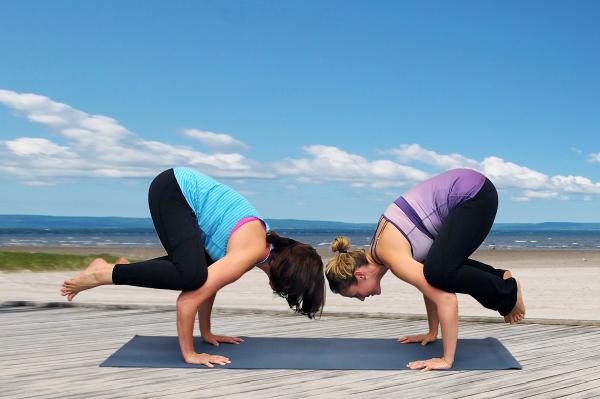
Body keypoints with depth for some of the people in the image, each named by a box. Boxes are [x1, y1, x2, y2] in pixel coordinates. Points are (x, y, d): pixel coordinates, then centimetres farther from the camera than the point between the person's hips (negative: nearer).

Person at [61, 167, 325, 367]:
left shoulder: (267, 243, 5)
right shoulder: (252, 252, -23)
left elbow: (210, 279, 15)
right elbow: (190, 298, -29)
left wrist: (206, 333, 19)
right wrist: (189, 354, -19)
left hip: (183, 191, 10)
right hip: (172, 190, -10)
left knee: (201, 270, 12)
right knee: (192, 275, -25)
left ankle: (127, 269, 16)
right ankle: (104, 273, -13)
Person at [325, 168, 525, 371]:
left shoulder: (391, 256, -19)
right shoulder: (382, 247, 7)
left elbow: (445, 298, -25)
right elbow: (429, 286, 17)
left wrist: (447, 360, -21)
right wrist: (432, 333, 23)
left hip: (474, 195, -9)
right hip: (464, 190, 9)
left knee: (441, 273, -18)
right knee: (435, 266, 15)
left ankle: (506, 291, 3)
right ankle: (500, 278, 24)